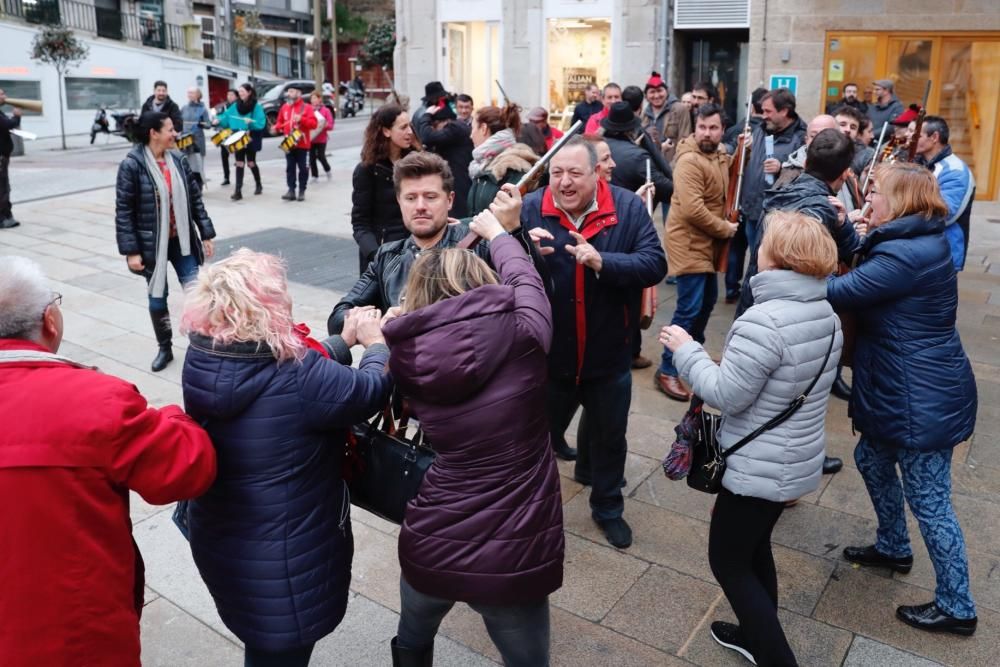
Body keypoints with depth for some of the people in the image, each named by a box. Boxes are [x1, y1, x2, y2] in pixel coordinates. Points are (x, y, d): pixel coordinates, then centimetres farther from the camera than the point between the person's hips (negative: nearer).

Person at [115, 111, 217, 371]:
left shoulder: (178, 161, 1)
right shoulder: (132, 165, -13)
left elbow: (195, 200, 8)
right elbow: (123, 211, -12)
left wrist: (206, 234, 6)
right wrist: (131, 251, -15)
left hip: (182, 241, 3)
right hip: (152, 244, -3)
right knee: (157, 297, 10)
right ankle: (164, 349, 27)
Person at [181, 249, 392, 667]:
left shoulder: (202, 360, -10)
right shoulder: (296, 378, -32)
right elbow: (373, 389, -14)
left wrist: (345, 340, 12)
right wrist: (375, 342, 4)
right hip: (284, 563, -7)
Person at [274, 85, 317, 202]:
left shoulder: (306, 107, -5)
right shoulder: (284, 107, 10)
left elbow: (314, 124, -12)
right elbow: (280, 122, 18)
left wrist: (301, 119, -25)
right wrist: (277, 128, -3)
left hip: (302, 144, -4)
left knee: (303, 168, 2)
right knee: (290, 168, 3)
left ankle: (302, 191, 10)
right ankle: (291, 191, 5)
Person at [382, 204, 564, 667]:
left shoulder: (407, 354, -6)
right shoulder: (521, 333, -11)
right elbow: (522, 278, 11)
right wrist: (495, 229, 28)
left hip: (432, 547, 2)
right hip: (514, 555, -1)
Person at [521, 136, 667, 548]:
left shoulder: (628, 208, -10)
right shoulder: (532, 208, -11)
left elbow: (655, 264, -16)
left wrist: (603, 262, -32)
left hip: (608, 358, 1)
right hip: (548, 356, 0)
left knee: (610, 439, 21)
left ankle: (608, 508, 45)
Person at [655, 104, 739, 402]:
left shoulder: (719, 156, 9)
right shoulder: (689, 160, -21)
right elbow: (692, 209, -28)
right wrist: (725, 229, -17)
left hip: (708, 243, 10)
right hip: (689, 244, -10)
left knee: (708, 300, 20)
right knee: (689, 308, -11)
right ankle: (667, 370, -3)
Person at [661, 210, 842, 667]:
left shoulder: (764, 321, -29)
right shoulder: (826, 314, 2)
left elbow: (726, 395, -24)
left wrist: (685, 349, -12)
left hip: (759, 468, -9)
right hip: (797, 460, 9)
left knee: (727, 561, 10)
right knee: (754, 548, 26)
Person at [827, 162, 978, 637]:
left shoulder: (905, 254, -26)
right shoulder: (919, 241, 6)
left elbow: (838, 293, -22)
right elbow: (866, 283, 9)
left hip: (923, 397, -10)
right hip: (910, 388, 10)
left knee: (928, 500, 2)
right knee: (872, 459, 25)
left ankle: (957, 607, 20)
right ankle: (893, 547, 46)